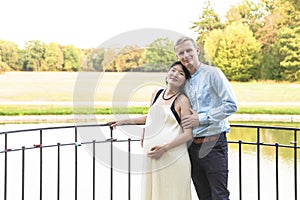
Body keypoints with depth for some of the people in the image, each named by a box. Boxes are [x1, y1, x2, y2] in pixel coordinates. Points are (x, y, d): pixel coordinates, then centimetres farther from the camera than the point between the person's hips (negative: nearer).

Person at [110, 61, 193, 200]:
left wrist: (164, 148, -18)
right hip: (151, 156, 5)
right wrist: (124, 121, 29)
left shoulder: (182, 100, -4)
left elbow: (188, 134, -8)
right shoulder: (156, 94, 13)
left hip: (172, 156, -5)